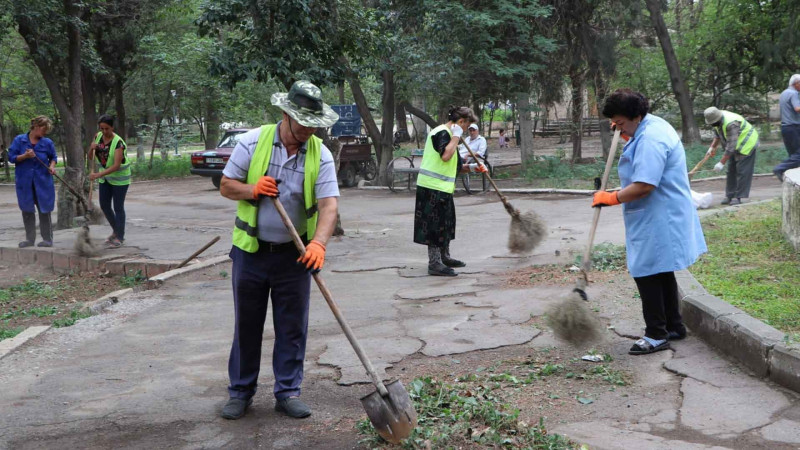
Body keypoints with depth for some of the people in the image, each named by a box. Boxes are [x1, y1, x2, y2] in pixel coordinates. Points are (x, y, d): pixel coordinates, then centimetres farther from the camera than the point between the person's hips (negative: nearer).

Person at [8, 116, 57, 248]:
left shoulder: (47, 143, 1)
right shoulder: (19, 140, -2)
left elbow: (53, 157, 15)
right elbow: (11, 157, -2)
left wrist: (52, 166, -5)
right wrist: (25, 156, -18)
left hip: (43, 182, 0)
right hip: (25, 182, 0)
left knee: (44, 210, 1)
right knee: (27, 211, 8)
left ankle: (47, 239, 10)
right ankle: (30, 238, 18)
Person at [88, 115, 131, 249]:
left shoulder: (118, 142, -24)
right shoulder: (98, 137, -4)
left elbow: (116, 166, -30)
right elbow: (91, 158, 4)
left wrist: (98, 175, -37)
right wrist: (91, 148, -17)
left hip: (119, 177, -7)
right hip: (105, 176, 7)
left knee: (118, 207, -2)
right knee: (104, 206, 12)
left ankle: (119, 238, 7)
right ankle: (116, 231, 30)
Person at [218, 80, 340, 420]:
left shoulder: (320, 154, -5)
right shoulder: (253, 141, -6)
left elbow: (329, 204, -14)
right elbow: (226, 186, 1)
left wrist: (318, 242, -30)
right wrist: (252, 189, -19)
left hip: (294, 255, 0)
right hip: (251, 251, 0)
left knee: (292, 327, 6)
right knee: (247, 325, 10)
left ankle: (287, 392, 19)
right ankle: (240, 391, 24)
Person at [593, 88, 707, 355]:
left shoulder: (650, 139, -23)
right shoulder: (652, 126, 12)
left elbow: (644, 186, -30)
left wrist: (611, 198, -18)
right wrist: (626, 133, 19)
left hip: (658, 221, -11)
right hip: (659, 218, 11)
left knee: (646, 273, -4)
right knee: (661, 273, 19)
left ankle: (656, 335, 4)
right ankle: (674, 326, 30)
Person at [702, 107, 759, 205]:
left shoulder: (731, 124, -36)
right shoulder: (717, 121, -8)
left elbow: (731, 146, -35)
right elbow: (717, 135, 13)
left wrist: (721, 163, -33)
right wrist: (713, 147, -1)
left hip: (747, 144, -9)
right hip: (736, 145, 9)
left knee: (742, 171, -12)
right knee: (731, 170, 9)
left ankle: (738, 197, -10)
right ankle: (730, 195, 13)